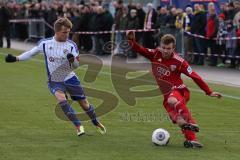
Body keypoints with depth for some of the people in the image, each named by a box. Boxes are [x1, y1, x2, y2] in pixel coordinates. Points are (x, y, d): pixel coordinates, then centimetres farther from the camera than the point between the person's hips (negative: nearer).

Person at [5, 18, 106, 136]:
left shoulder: (71, 45, -9)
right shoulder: (45, 43, -7)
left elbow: (76, 66, -10)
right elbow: (32, 53, 10)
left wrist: (73, 60, -32)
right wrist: (16, 59, 3)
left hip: (70, 78, 0)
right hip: (54, 81, 0)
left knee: (84, 104, 4)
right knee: (61, 98, -29)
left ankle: (96, 123, 33)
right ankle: (78, 126, -23)